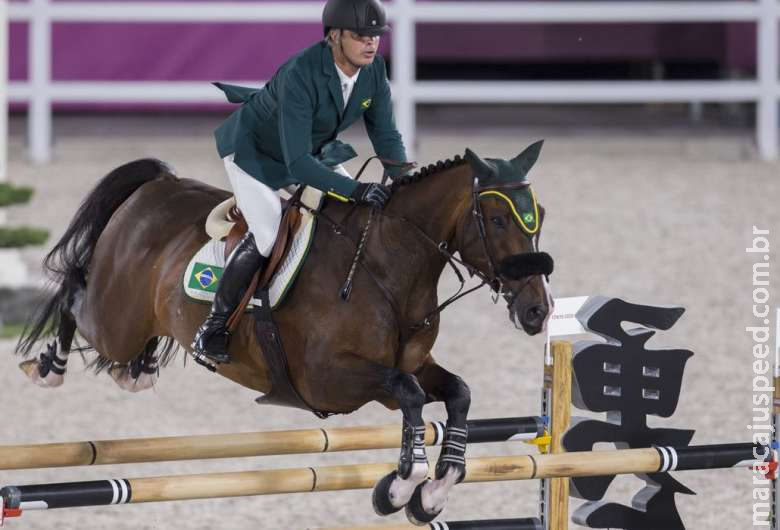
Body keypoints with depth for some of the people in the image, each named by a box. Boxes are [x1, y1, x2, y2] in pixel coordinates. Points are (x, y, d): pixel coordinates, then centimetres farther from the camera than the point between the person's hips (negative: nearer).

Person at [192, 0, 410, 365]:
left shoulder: (374, 68, -19)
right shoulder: (299, 76, -40)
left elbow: (385, 136, -7)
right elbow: (297, 163, -43)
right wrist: (356, 191, -50)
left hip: (313, 149, 8)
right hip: (254, 150, -8)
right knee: (267, 235, -23)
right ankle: (213, 327, -9)